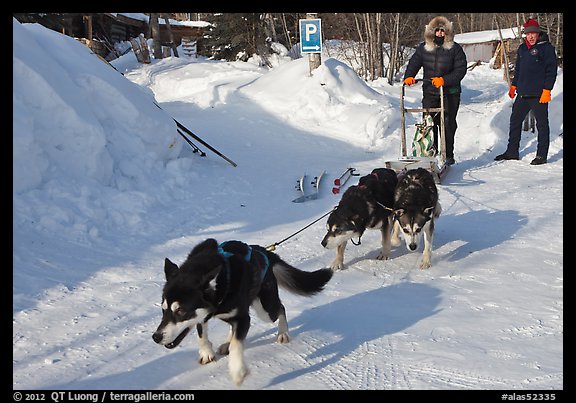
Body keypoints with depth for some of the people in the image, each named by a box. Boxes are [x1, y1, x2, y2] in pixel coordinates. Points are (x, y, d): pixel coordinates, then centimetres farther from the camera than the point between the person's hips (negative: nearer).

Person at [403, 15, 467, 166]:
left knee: (447, 124, -1)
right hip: (429, 93, 3)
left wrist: (444, 80, -21)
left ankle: (448, 155, 10)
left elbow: (460, 70, -7)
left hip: (450, 93, -2)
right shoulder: (423, 48, 7)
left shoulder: (455, 49, -2)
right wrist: (409, 76, -11)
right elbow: (414, 63, 10)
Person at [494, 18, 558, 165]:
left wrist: (547, 90, -16)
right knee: (515, 121, 11)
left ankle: (542, 155, 6)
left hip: (538, 95, -7)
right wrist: (514, 85, 18)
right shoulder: (522, 48, 14)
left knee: (542, 124, 0)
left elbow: (551, 70, -9)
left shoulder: (546, 48, -5)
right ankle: (512, 152, 21)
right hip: (522, 93, 7)